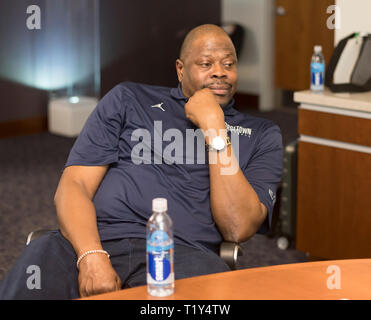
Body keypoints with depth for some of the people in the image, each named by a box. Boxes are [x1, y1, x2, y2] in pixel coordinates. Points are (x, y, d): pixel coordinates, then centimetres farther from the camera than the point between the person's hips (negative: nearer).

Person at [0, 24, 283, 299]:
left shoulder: (261, 135, 19)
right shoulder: (129, 99, 21)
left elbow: (238, 228, 3)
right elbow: (73, 185, 10)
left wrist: (214, 128, 0)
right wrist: (92, 257, -11)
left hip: (180, 250, 1)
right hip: (94, 239, 0)